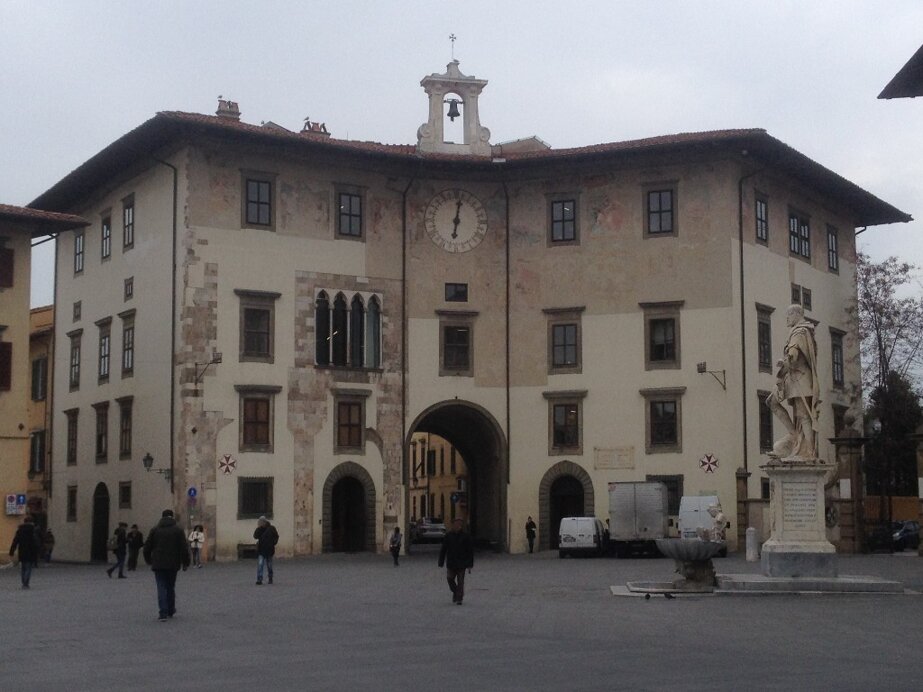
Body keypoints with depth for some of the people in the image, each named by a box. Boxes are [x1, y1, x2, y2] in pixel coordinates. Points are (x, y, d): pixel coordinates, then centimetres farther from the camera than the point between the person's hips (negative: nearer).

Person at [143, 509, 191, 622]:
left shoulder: (155, 530, 3)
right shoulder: (178, 530, 0)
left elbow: (147, 547, 4)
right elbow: (184, 548, -3)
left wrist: (149, 560, 18)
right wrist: (185, 563, 4)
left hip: (158, 565, -1)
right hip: (173, 565, 1)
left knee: (161, 588, -2)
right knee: (171, 587, 16)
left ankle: (163, 613, -13)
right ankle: (170, 611, 25)